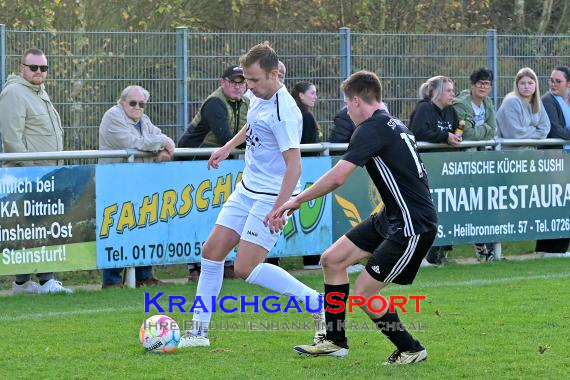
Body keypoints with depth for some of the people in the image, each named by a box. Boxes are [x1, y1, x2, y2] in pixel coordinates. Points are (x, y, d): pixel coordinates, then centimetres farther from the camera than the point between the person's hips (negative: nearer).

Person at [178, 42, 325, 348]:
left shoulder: (283, 111, -23)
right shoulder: (261, 97, 4)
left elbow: (294, 165, -26)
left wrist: (279, 209, -31)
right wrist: (228, 147, 36)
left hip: (272, 197, -9)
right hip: (247, 189, 9)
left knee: (246, 268, -12)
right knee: (212, 251, 6)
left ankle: (318, 303, -2)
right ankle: (199, 330, 14)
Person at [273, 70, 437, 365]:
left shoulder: (372, 128, -17)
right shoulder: (392, 124, 13)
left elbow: (337, 177, -23)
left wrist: (296, 200, -12)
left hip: (412, 226, -10)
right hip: (391, 218, 10)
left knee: (363, 294, -7)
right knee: (332, 260, 9)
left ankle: (411, 350, 10)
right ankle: (335, 341, 18)